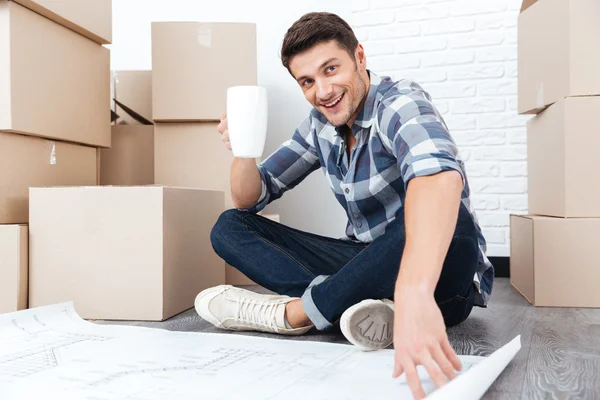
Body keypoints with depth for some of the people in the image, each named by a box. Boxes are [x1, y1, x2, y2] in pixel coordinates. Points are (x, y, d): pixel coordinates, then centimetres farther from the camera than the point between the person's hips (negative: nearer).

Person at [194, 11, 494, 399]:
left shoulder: (399, 101, -18)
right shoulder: (321, 125, 3)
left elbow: (439, 174, -42)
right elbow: (250, 201, 7)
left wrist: (413, 293, -59)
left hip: (437, 279, -5)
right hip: (365, 264, 6)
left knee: (451, 229, -40)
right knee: (229, 228, -3)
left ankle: (294, 311, -23)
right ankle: (358, 307, -25)